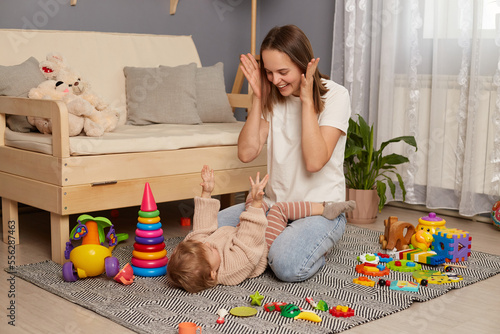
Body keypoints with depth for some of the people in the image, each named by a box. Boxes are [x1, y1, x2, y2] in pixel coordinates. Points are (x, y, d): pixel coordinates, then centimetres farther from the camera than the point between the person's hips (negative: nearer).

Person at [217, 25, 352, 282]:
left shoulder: (334, 95, -9)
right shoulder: (274, 98, 7)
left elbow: (314, 161, -21)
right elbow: (246, 153, -4)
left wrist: (307, 100, -19)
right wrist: (258, 97, -6)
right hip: (275, 204, 6)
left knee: (288, 265, -33)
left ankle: (315, 245, 1)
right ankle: (278, 241, 5)